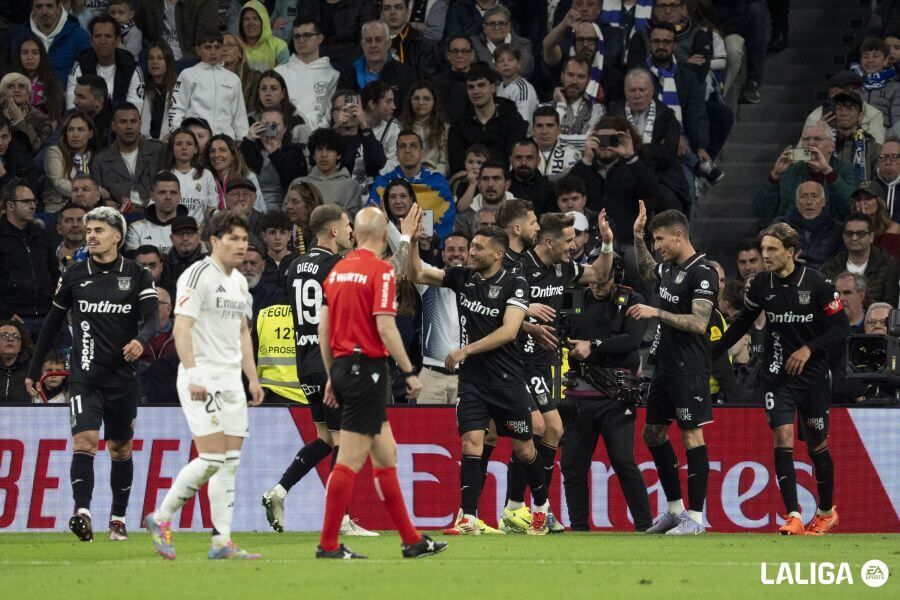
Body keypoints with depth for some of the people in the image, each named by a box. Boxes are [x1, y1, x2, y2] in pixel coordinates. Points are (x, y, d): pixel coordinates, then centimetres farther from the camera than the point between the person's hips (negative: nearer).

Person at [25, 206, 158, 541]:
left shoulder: (137, 277, 2)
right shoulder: (74, 276, 5)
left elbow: (151, 318, -9)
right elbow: (52, 324, 13)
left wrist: (141, 340, -33)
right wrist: (33, 371, 13)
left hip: (122, 377, 1)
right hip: (85, 375, -1)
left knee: (120, 449, 11)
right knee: (85, 440, -19)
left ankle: (118, 519, 22)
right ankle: (82, 513, -29)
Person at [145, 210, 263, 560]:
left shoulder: (239, 281, 16)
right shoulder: (198, 275, -11)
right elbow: (181, 328, -17)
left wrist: (253, 379, 19)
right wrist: (193, 375, -26)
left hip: (231, 382, 8)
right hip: (202, 381, -8)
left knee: (231, 462, 4)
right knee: (212, 458, -14)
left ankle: (222, 542, 5)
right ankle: (160, 519, 1)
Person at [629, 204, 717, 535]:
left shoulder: (702, 272, -15)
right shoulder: (670, 267, 11)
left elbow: (698, 323, -22)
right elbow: (646, 271, 35)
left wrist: (656, 312, -19)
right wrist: (638, 236, 22)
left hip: (689, 369, -10)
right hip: (665, 366, 10)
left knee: (691, 435, -7)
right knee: (653, 433, 14)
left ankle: (695, 517, -4)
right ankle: (674, 509, 23)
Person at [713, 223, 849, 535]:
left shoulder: (817, 284, -12)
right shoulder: (761, 284, -2)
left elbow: (841, 327, -8)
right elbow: (742, 322, 13)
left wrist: (809, 348, -20)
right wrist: (712, 352, 11)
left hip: (813, 376, -2)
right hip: (778, 377, 2)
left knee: (817, 445, 9)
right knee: (783, 437, -15)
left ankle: (827, 511, 30)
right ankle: (793, 517, -18)